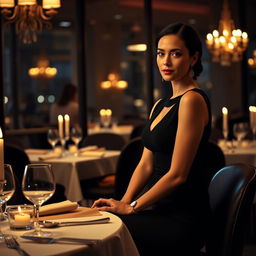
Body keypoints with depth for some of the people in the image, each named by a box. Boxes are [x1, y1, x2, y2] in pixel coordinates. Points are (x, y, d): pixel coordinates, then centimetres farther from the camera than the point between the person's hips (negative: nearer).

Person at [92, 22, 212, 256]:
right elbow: (146, 164, 14)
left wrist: (131, 207, -10)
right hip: (159, 208, 8)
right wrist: (124, 201, -2)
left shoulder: (192, 100, -12)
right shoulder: (160, 105, 17)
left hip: (180, 218, -8)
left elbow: (177, 174, -16)